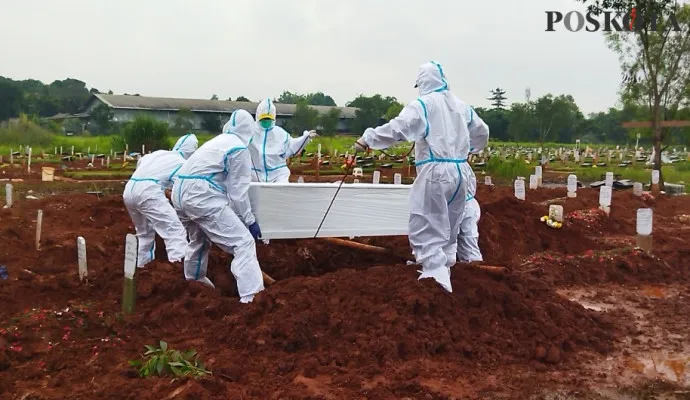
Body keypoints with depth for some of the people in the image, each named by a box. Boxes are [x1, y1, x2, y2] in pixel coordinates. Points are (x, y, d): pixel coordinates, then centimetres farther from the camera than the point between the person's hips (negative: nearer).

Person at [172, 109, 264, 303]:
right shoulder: (239, 149, -2)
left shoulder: (218, 141, 24)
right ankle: (251, 296, -22)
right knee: (243, 242, -11)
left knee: (199, 238, 34)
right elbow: (237, 191, -3)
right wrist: (249, 220, 4)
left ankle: (194, 278, 56)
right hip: (200, 195, -10)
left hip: (180, 192, 10)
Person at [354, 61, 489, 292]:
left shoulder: (423, 104, -6)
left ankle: (437, 276, -18)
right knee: (448, 227, 19)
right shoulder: (461, 106, 15)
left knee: (426, 228, -7)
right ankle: (443, 269, 31)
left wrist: (368, 138, -12)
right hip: (459, 172, 8)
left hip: (435, 172, -8)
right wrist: (466, 148, 47)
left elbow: (397, 128, -18)